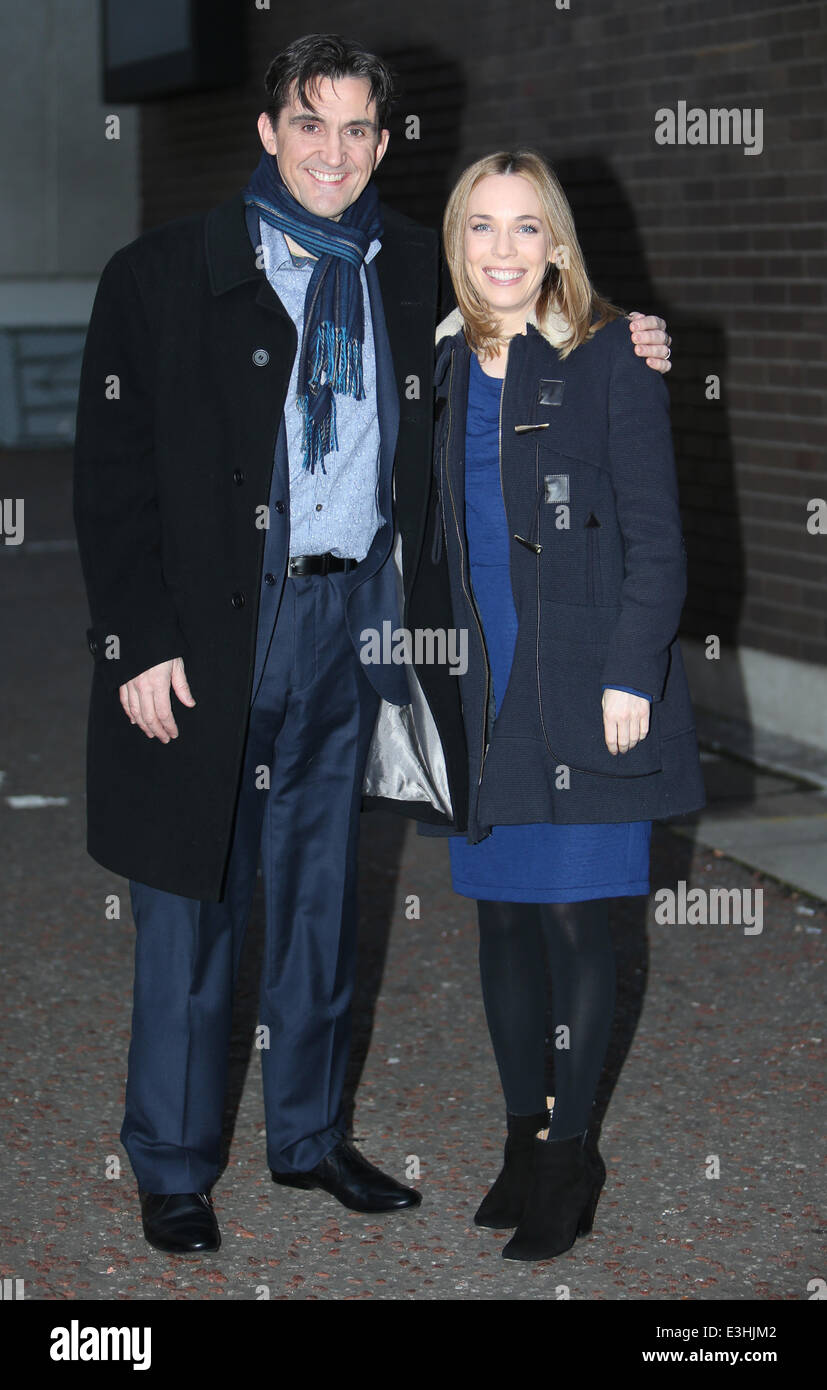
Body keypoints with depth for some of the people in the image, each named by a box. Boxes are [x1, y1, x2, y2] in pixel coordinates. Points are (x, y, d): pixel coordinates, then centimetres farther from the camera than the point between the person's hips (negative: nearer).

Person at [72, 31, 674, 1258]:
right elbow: (113, 474, -7)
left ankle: (310, 1134, 31)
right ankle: (173, 1165, 17)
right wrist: (139, 643, -13)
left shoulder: (412, 272, 7)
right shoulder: (165, 276, -5)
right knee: (194, 896, 3)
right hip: (212, 622, -4)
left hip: (349, 617, 4)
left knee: (322, 886, 15)